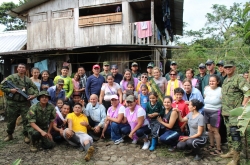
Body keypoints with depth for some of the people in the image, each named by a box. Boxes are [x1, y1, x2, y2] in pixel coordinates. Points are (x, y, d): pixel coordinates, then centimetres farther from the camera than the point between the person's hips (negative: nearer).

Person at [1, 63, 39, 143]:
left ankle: (26, 135, 13)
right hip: (12, 103, -1)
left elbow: (36, 89, 13)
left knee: (26, 119, 0)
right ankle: (9, 135, 32)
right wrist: (9, 90, -15)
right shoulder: (11, 77, 0)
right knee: (11, 120, 12)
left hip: (25, 103, 1)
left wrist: (34, 95, -5)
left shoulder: (28, 80, 8)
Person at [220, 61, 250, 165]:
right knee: (229, 133, 17)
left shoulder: (238, 79, -10)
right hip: (226, 112, 9)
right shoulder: (225, 80, 16)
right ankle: (232, 151, 30)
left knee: (234, 133, -8)